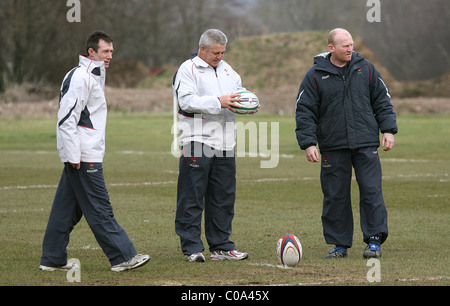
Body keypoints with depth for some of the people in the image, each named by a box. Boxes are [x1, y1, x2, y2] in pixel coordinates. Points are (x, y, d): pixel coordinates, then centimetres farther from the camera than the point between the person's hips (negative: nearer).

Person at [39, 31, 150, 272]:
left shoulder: (93, 77, 19)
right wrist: (74, 156, -21)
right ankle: (122, 257, -5)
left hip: (87, 155, 10)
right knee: (100, 209, -6)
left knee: (67, 209, 11)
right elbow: (67, 119, -19)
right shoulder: (80, 77, -13)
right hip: (83, 158, -10)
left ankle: (52, 259, 14)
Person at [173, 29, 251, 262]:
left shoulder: (226, 69, 19)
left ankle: (221, 246, 16)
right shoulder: (188, 70, -3)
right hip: (197, 141, -7)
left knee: (224, 197, 9)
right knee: (192, 199, -4)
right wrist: (218, 102, -20)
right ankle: (192, 248, 0)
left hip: (224, 144, 7)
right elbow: (187, 100, -15)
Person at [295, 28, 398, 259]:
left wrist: (388, 130, 2)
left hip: (366, 145, 1)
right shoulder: (316, 76, 0)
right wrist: (308, 143, -7)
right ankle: (339, 244, 11)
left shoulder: (365, 69, 6)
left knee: (371, 191, -5)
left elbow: (382, 101, 12)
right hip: (333, 148, -1)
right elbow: (304, 111, 1)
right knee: (335, 196, 2)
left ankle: (374, 241, 2)